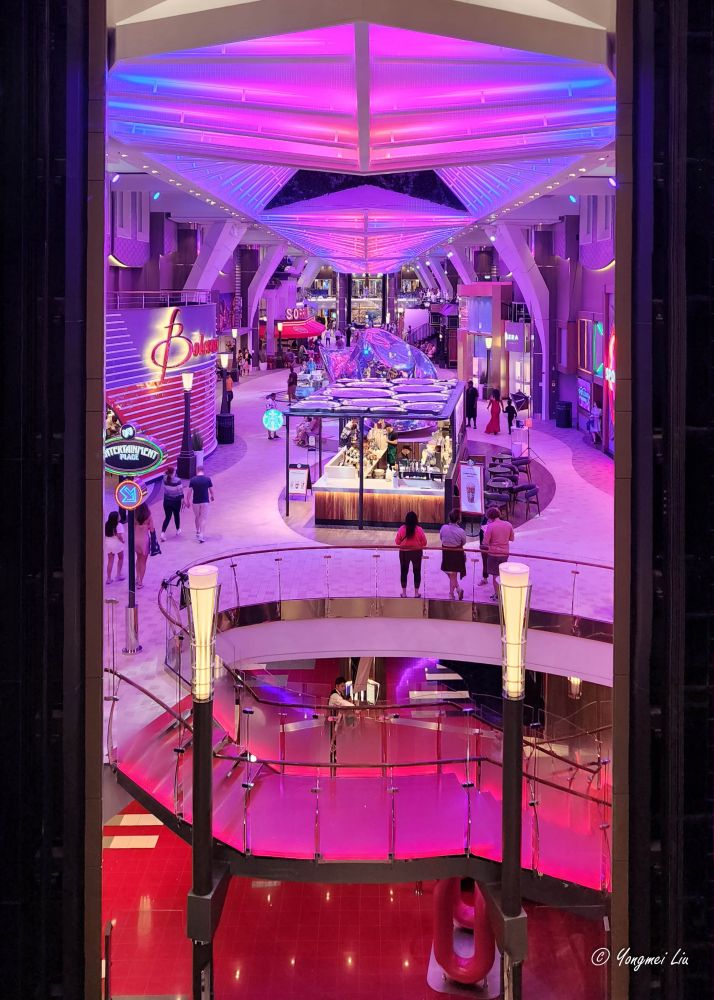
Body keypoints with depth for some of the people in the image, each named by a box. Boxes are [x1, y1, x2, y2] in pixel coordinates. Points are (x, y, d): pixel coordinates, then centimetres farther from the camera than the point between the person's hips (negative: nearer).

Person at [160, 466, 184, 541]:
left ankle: (163, 532, -13)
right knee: (177, 515, 20)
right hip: (176, 501, -3)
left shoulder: (165, 478, -8)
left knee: (167, 517, 7)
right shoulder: (177, 480, -20)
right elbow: (180, 491, -14)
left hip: (167, 501, 3)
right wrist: (182, 499, -5)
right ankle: (178, 530, 39)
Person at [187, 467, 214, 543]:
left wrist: (188, 501, 6)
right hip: (205, 501, -1)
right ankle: (201, 535, -7)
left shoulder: (193, 480, -7)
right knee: (203, 518, 3)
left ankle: (197, 532, 38)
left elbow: (189, 491, -5)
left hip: (196, 501, 1)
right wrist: (212, 496, 20)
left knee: (197, 517, 21)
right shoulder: (207, 479, -7)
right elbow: (211, 490, 0)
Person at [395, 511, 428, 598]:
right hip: (417, 552, 0)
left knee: (404, 572, 11)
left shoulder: (402, 529, -11)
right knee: (417, 572, 12)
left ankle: (404, 592, 13)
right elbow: (424, 543, -7)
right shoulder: (419, 530, -12)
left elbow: (397, 542, -6)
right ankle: (416, 592, 14)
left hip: (404, 552, 0)